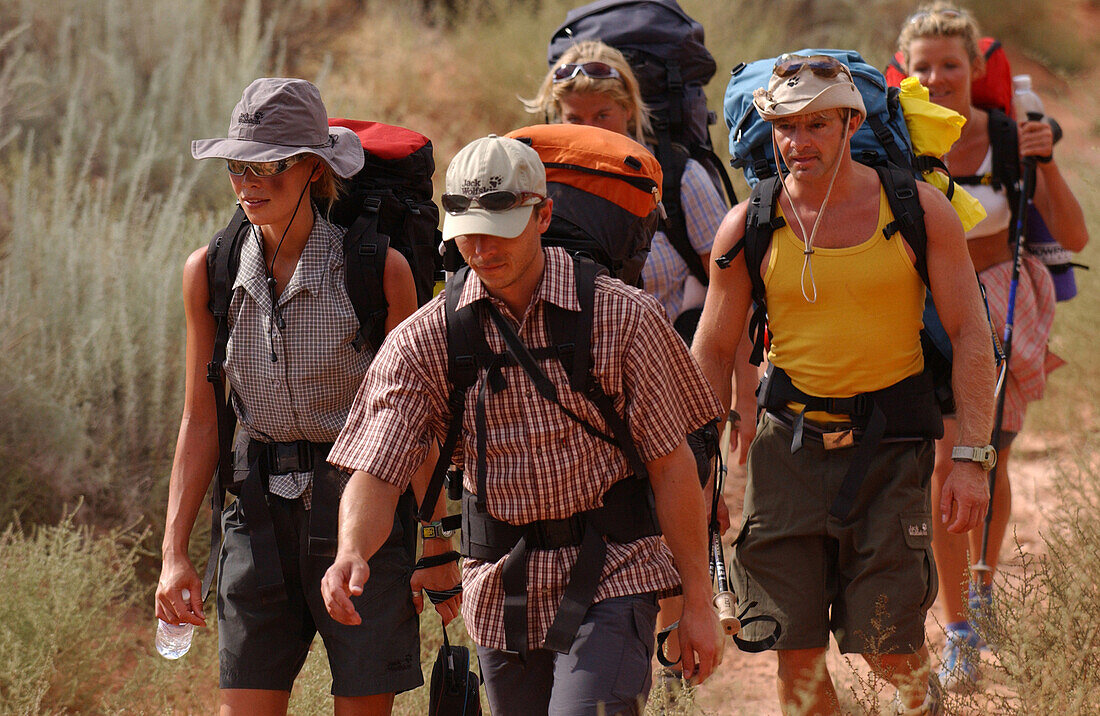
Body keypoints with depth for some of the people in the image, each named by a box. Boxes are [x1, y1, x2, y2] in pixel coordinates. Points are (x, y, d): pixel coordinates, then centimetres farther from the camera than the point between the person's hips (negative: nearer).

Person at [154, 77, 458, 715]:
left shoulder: (379, 271, -9)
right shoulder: (210, 273, 2)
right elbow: (201, 420, 7)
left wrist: (439, 549, -4)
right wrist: (175, 552, 2)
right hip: (260, 511, 3)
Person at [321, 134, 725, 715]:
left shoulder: (622, 317, -5)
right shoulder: (423, 341, -1)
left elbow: (671, 465, -2)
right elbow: (375, 472, -7)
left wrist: (698, 601, -2)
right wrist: (351, 554, -29)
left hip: (609, 578, -3)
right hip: (501, 595, 3)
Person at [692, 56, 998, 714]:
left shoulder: (918, 210, -3)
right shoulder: (748, 227, 1)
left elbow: (971, 336, -2)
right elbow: (712, 352, 9)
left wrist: (972, 459, -10)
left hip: (891, 442, -2)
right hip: (790, 438, 2)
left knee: (889, 646, -5)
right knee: (796, 647, -1)